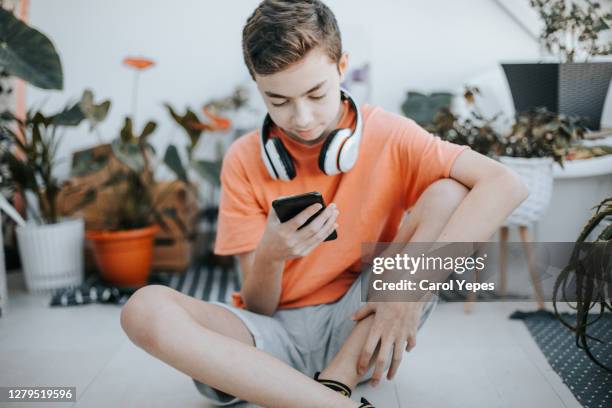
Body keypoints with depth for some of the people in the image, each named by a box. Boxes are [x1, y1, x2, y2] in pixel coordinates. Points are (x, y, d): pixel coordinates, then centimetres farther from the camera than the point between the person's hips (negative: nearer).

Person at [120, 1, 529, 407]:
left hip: (361, 327, 0)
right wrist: (269, 256, -26)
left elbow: (507, 184, -19)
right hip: (275, 335, 1)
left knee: (450, 193, -19)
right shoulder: (245, 160, -3)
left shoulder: (387, 135, -6)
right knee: (145, 309, -27)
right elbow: (257, 308, -2)